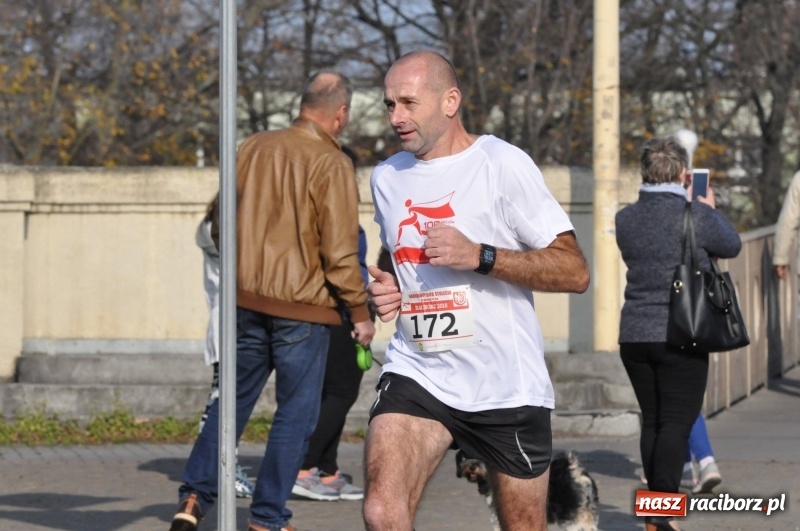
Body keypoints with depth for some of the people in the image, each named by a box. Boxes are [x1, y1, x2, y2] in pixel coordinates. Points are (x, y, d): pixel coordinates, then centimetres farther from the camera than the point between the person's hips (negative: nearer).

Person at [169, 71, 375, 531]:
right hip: (302, 308, -5)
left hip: (247, 299, 5)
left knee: (233, 401, 16)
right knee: (296, 413, 5)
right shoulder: (332, 164, -13)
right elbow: (340, 251, -14)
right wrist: (361, 311, -5)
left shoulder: (254, 148, 5)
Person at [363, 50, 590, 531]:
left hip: (508, 385, -3)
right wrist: (385, 286, 7)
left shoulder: (503, 165, -8)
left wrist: (479, 256, -22)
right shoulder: (387, 177, 10)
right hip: (417, 376, 3)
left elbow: (574, 271, -11)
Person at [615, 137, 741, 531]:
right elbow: (731, 246, 8)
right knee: (676, 422, -3)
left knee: (652, 421, 14)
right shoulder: (698, 216, -11)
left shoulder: (626, 219, 3)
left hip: (634, 335, 5)